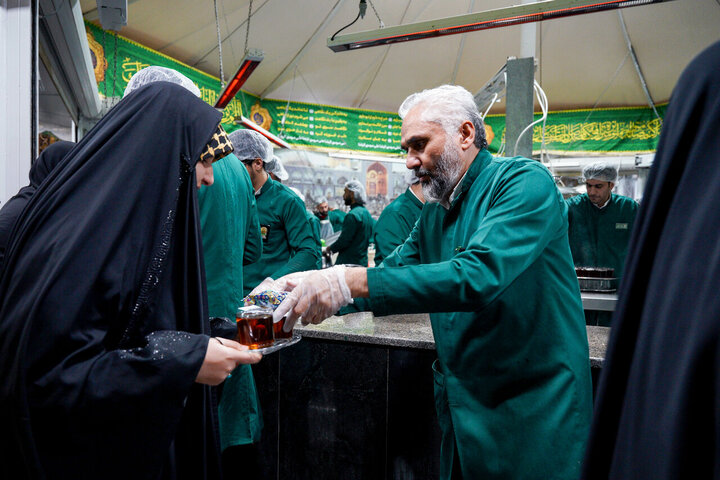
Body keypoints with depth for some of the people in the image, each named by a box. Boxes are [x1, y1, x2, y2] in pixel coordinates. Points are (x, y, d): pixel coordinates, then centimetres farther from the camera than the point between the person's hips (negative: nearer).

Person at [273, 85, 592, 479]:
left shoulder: (525, 182, -16)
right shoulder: (433, 215, 8)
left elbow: (480, 274, -31)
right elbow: (391, 272, 9)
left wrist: (351, 283, -34)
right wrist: (312, 288, -8)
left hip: (533, 413, -7)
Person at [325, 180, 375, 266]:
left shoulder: (352, 215, -17)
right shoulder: (367, 213, 12)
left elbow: (344, 240, -18)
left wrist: (330, 248, -1)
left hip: (349, 263, -9)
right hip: (363, 262, 9)